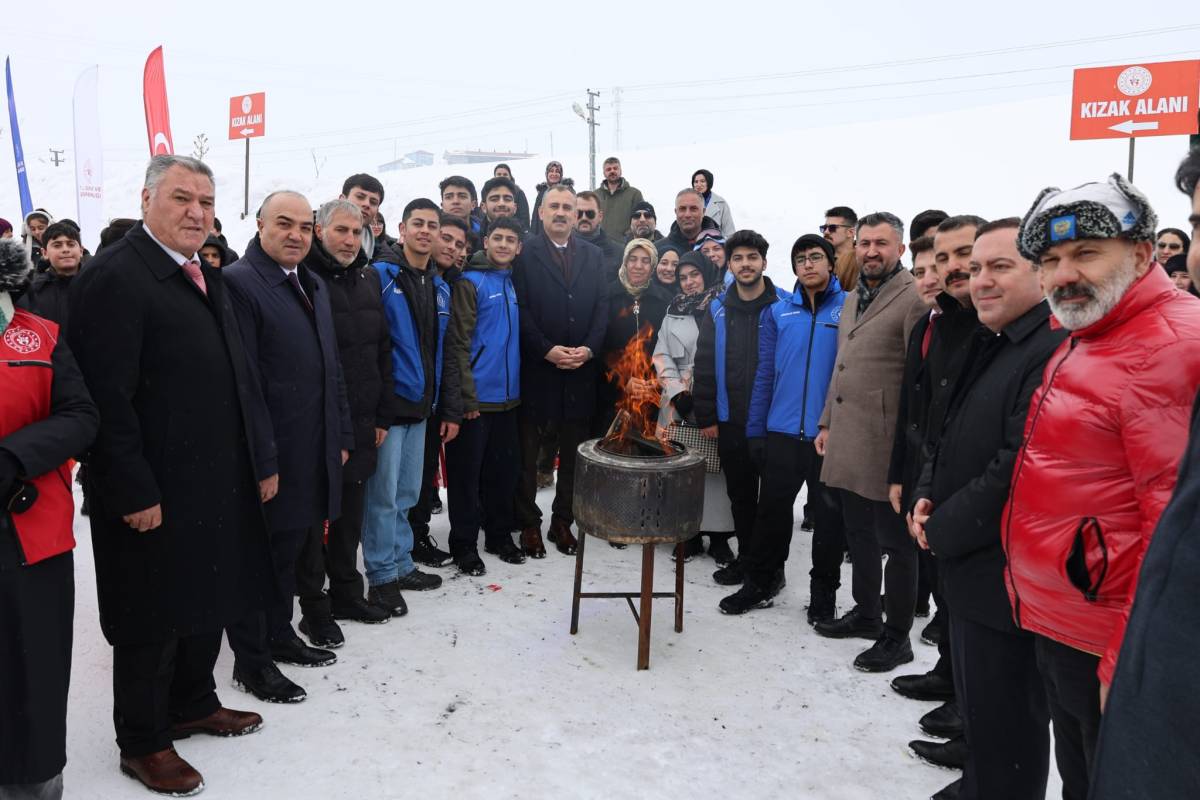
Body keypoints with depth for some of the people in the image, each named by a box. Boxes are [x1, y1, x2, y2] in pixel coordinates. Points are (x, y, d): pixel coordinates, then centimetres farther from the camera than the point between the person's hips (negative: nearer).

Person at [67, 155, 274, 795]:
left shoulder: (210, 280, 12)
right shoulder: (115, 276, -15)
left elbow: (239, 377, 14)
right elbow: (109, 397, -20)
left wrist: (262, 459, 11)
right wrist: (134, 493, -21)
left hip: (219, 484, 8)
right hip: (156, 495, -8)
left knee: (208, 603, 21)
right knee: (152, 621, 9)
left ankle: (193, 705, 42)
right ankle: (143, 743, 28)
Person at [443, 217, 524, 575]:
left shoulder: (514, 284, 12)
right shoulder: (470, 282, -7)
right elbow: (457, 342, -12)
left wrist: (519, 384, 12)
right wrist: (467, 395, -16)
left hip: (508, 397, 6)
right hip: (476, 398, -6)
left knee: (504, 469, 14)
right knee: (468, 472, 2)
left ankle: (500, 535, 28)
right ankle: (464, 544, 14)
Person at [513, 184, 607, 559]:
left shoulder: (593, 255, 12)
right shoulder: (524, 253, 0)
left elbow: (602, 307, 7)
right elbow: (520, 309, -7)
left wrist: (588, 349, -7)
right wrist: (546, 350, -15)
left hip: (580, 369, 3)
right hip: (535, 368, -3)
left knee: (573, 451, 9)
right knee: (528, 451, 6)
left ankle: (563, 522, 21)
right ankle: (529, 524, 17)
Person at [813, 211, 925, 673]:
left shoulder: (914, 298, -10)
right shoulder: (853, 299, 17)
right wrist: (827, 423, 20)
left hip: (885, 445, -8)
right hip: (847, 443, 8)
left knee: (894, 541, 4)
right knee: (859, 536, 19)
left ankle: (896, 636, 17)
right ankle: (865, 613, 35)